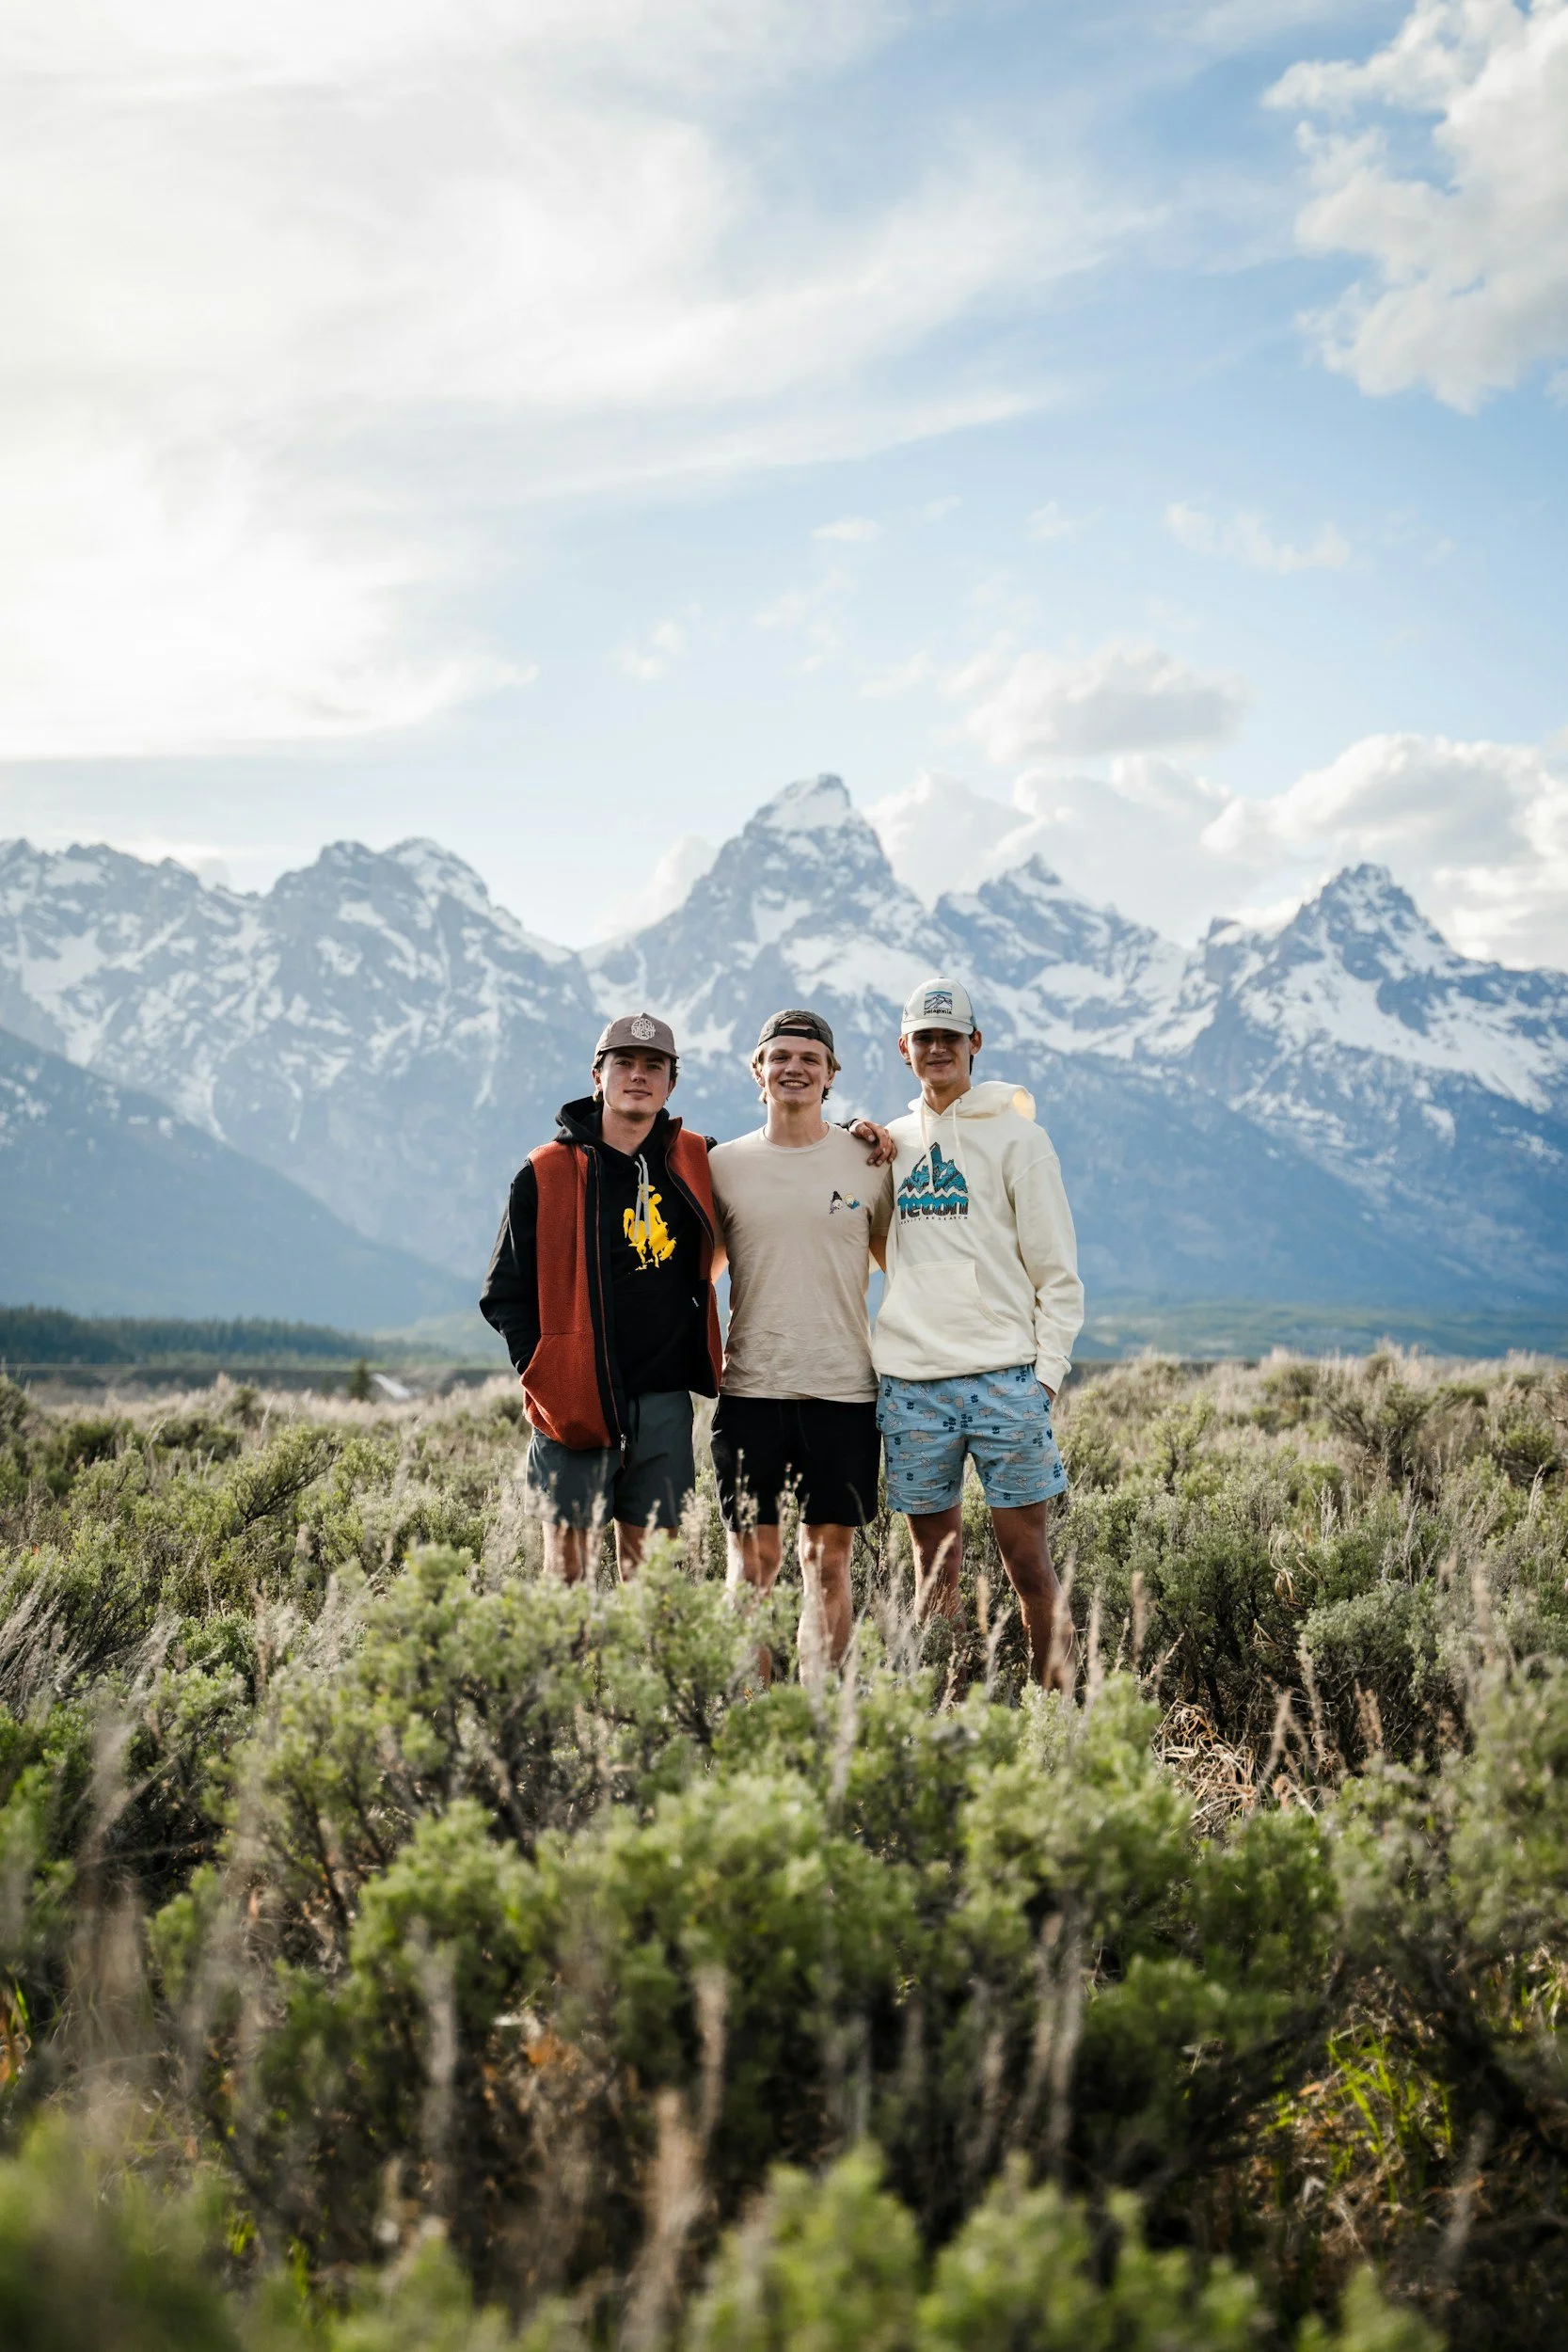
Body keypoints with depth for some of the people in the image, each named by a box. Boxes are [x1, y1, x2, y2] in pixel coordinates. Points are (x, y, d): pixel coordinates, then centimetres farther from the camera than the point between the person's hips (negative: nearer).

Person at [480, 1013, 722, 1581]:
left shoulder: (696, 1162, 7)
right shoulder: (546, 1173, -1)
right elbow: (505, 1293, 2)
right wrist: (544, 1374, -7)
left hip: (664, 1400, 2)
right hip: (576, 1400, -2)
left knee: (646, 1561, 7)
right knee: (565, 1564, 0)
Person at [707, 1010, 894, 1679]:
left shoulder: (868, 1160, 6)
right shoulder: (722, 1164, 7)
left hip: (843, 1388, 0)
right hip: (750, 1389, 0)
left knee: (829, 1562, 5)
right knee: (751, 1560, 1)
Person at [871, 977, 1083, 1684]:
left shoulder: (1015, 1137, 2)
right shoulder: (888, 1144, 14)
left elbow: (1056, 1269, 0)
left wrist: (1047, 1371, -8)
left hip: (1003, 1377, -3)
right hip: (909, 1384, 3)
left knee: (1026, 1557, -2)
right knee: (934, 1559, 7)